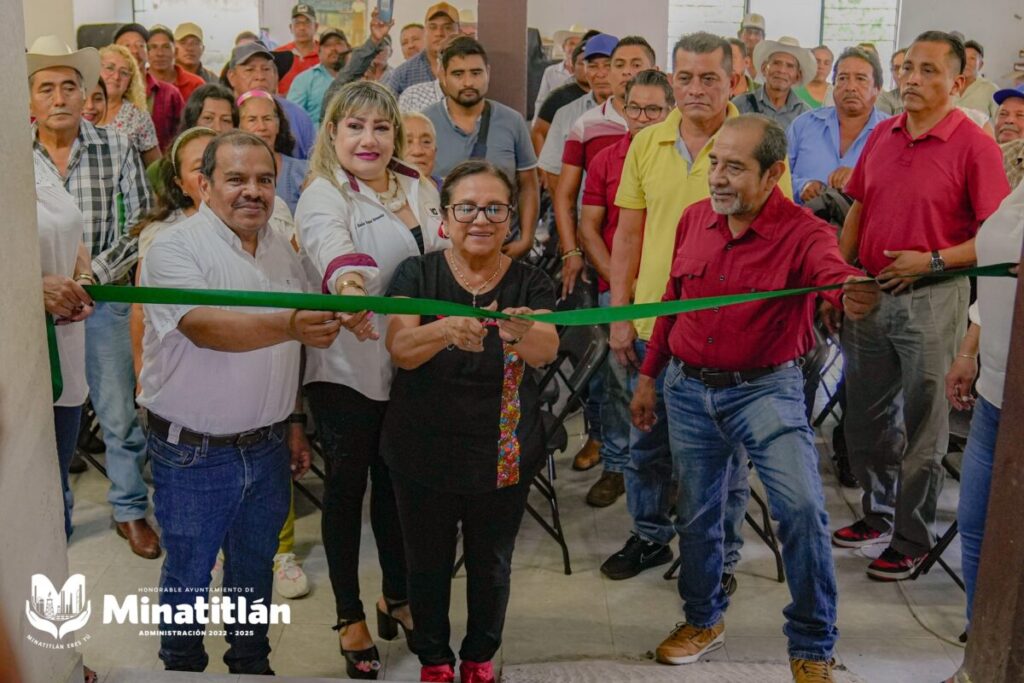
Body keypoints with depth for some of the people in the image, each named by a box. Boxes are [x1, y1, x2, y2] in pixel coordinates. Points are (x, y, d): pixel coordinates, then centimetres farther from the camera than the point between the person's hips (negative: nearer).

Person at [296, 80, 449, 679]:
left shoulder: (422, 190, 7)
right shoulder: (324, 196, -13)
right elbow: (331, 247, -37)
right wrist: (348, 282, -58)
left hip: (410, 365, 5)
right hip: (347, 367, -5)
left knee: (397, 482, 18)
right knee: (348, 485, 9)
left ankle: (398, 597, 38)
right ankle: (351, 616, 26)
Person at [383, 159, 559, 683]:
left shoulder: (529, 284, -6)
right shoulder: (417, 275, -8)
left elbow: (546, 350, -24)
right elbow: (400, 348, -24)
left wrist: (523, 330, -48)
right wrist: (447, 330, -46)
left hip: (505, 456, 1)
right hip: (424, 453, 0)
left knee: (491, 565, 17)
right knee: (428, 563, 15)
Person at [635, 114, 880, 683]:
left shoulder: (803, 232, -15)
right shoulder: (694, 219, 0)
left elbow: (833, 271, -37)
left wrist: (854, 295, -61)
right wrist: (649, 375, 14)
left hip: (765, 388, -4)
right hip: (688, 386, 4)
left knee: (803, 508, -15)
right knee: (696, 512, 15)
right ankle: (704, 620, 39)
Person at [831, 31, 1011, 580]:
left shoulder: (974, 145, -11)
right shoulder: (882, 135, 7)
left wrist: (932, 261, -20)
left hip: (931, 299, -6)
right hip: (868, 294, 6)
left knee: (921, 427, 6)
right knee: (866, 416, 17)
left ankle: (911, 540, 20)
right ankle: (877, 515, 36)